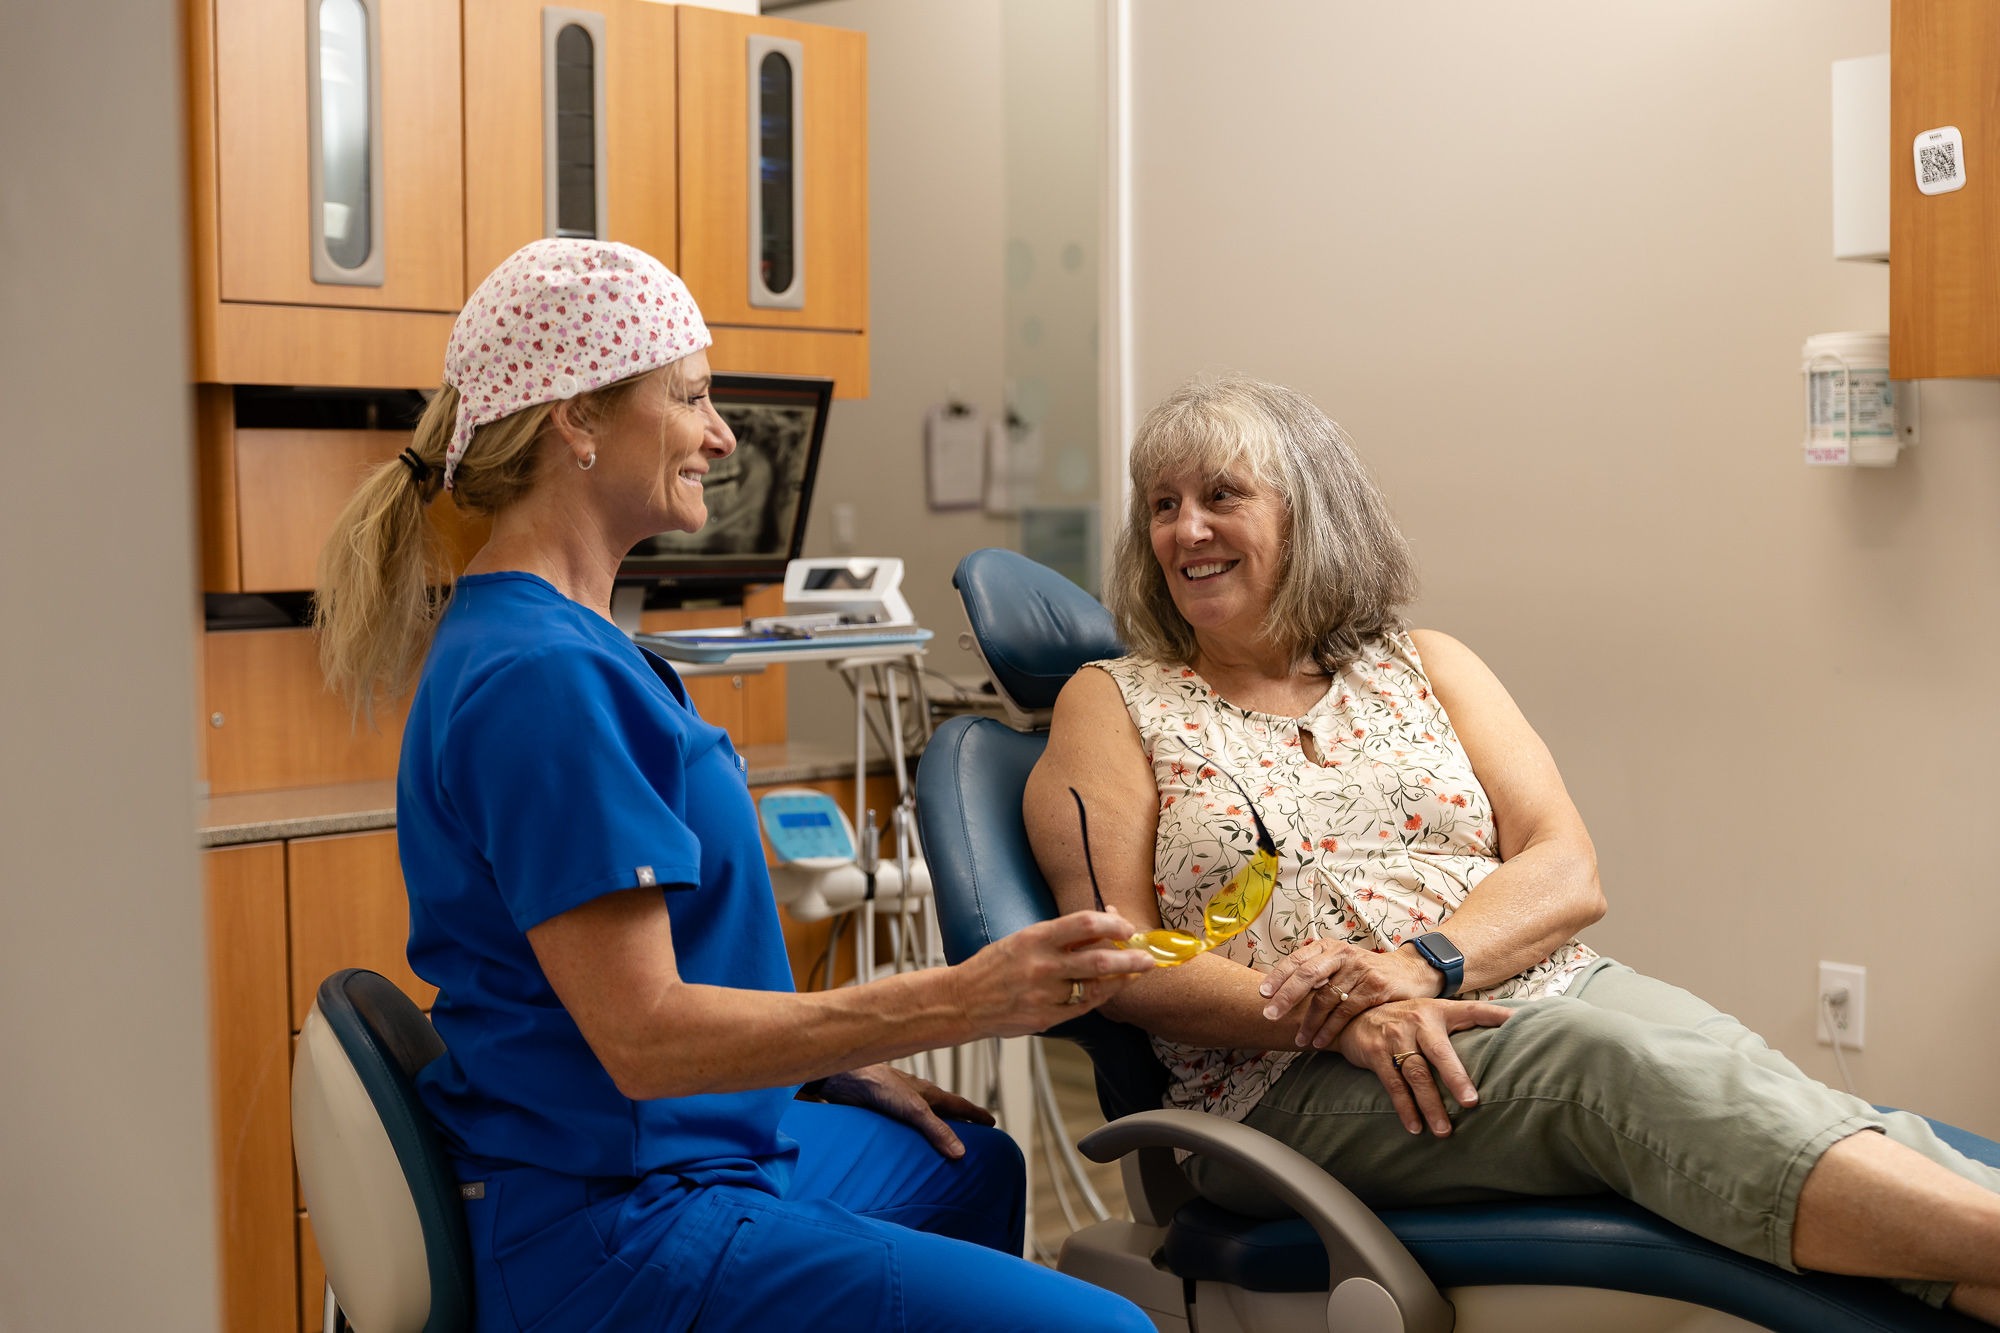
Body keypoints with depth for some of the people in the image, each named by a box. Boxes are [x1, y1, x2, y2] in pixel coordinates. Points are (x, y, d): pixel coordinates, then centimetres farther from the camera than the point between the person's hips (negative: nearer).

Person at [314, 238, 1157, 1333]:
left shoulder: (558, 640, 10)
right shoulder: (540, 677, -23)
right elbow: (643, 1035, -26)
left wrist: (843, 1070, 15)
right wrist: (957, 1001, -25)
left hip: (691, 1151, 11)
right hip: (616, 1229, -11)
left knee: (976, 1167, 31)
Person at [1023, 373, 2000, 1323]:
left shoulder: (1425, 667, 19)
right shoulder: (1115, 705, 11)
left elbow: (1569, 873, 8)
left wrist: (1422, 962, -14)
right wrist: (1335, 1021, -17)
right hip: (1297, 1082, -3)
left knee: (1728, 1069, -29)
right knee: (1626, 1065, -32)